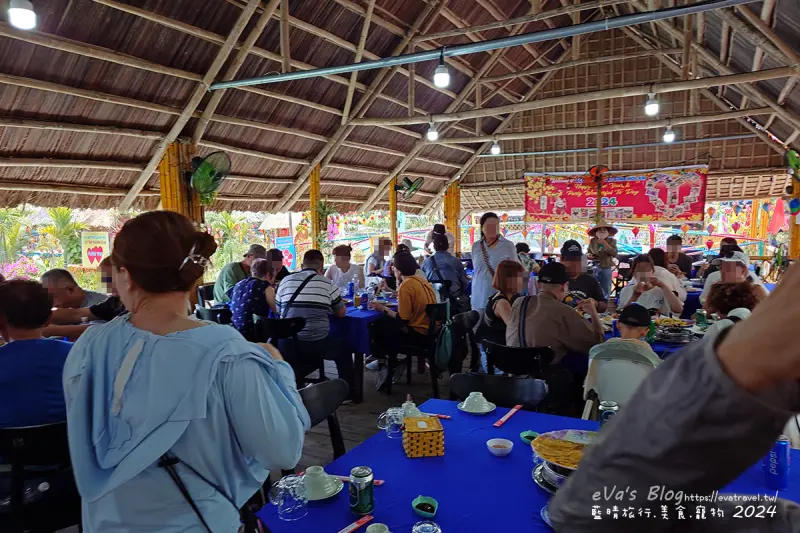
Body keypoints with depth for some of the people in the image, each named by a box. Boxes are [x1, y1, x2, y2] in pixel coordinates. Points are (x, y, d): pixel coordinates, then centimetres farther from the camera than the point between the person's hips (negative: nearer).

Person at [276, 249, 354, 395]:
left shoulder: (286, 281, 6)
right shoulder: (327, 283, 0)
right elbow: (341, 313, 12)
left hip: (287, 345, 3)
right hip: (316, 343, -3)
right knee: (343, 351, 25)